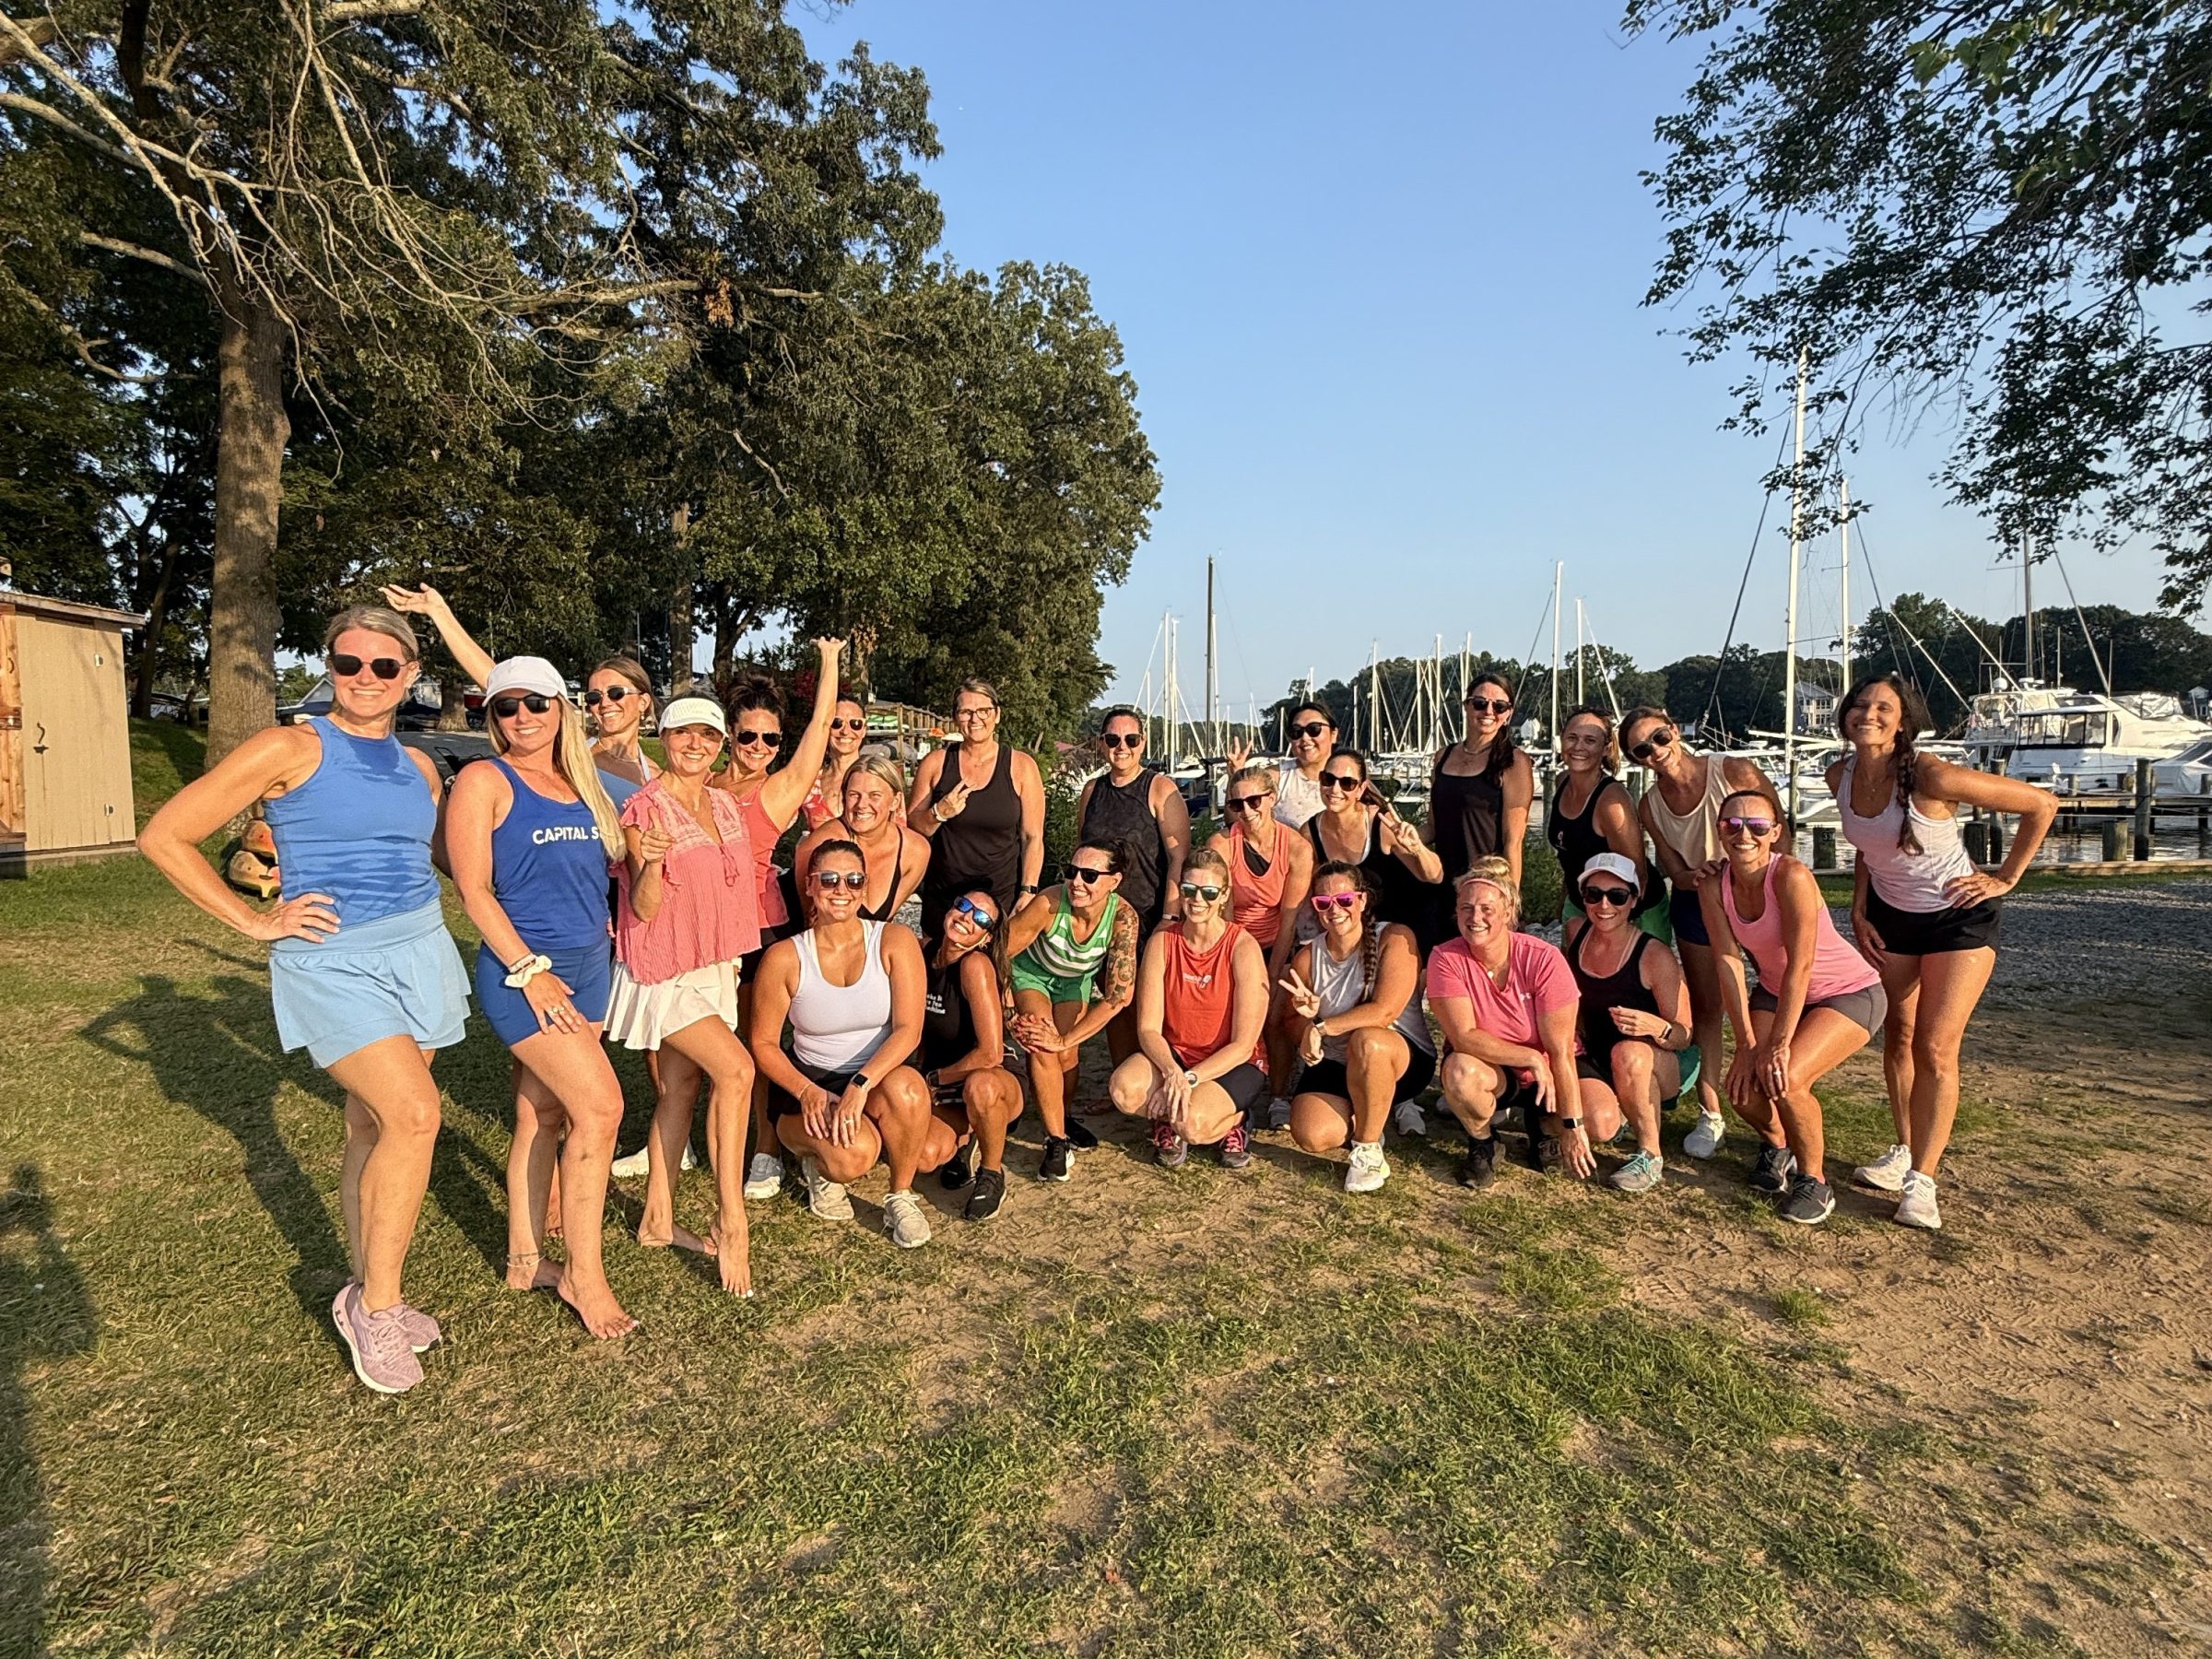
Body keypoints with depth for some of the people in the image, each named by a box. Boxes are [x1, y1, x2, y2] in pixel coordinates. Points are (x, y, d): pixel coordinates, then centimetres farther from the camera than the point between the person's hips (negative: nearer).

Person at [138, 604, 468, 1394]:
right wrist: (255, 921, -7)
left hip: (419, 951, 6)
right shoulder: (290, 749, -7)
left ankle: (367, 1292, 28)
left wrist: (420, 922, 11)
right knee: (414, 1113, -19)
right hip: (331, 960, -5)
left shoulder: (419, 768, 10)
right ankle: (374, 1303, 0)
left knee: (373, 1128, 14)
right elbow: (164, 836, -6)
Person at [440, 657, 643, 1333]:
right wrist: (529, 971, -16)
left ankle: (525, 1258, 27)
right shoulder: (484, 781, -6)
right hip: (523, 970, -6)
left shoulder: (582, 784, 12)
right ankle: (584, 1273, 1)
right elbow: (473, 889, -12)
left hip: (589, 966, 6)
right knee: (600, 1105, -12)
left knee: (543, 1113, 13)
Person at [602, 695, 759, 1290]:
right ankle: (730, 1223, -10)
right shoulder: (645, 809, -13)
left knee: (680, 1091, 12)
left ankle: (657, 1219, 23)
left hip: (715, 963, 7)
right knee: (735, 1070, -19)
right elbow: (644, 908, -16)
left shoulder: (726, 805, 6)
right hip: (665, 968, -7)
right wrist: (651, 862, -35)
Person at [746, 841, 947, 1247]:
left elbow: (909, 1029, -17)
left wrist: (862, 1084, -30)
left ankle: (901, 1198, -3)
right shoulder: (784, 958, -9)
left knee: (907, 1086, -33)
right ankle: (820, 1167, 7)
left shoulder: (895, 941, -9)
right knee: (852, 1157, -32)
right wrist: (807, 1092, -19)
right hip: (811, 1086, -2)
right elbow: (763, 1043, -2)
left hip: (882, 1079, 2)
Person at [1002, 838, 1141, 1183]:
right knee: (1041, 1048, -23)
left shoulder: (1122, 917, -32)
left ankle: (1059, 1121, 17)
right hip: (1031, 973, -1)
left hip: (1076, 980, 1)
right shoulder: (1050, 903, -36)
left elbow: (1118, 996, -28)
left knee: (1065, 1054, -14)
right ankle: (1058, 1142, -10)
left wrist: (1065, 1040, -28)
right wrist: (1011, 1017, -25)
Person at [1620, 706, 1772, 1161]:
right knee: (1706, 1007, 8)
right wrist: (1694, 876, -26)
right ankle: (1710, 1115, 19)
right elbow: (1676, 872, -3)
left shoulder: (1736, 772, -21)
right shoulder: (1649, 807, -9)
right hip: (1696, 903, 3)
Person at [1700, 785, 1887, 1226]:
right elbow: (1729, 963, -13)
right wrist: (1747, 1043, -18)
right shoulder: (1714, 889, -12)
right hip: (1776, 994, 5)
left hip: (1850, 994, -5)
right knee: (1742, 1085, -13)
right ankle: (1776, 1143, 22)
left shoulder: (1791, 876, -28)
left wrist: (1779, 1043, -28)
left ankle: (1814, 1181, 0)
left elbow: (1800, 965, -29)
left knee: (1784, 1080, -25)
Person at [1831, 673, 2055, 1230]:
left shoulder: (1931, 776, -27)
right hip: (1889, 916, 6)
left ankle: (1922, 1180, 1)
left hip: (1958, 918, -5)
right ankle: (1906, 1152, 27)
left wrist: (2005, 879, -12)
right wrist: (1859, 913, 4)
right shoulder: (1841, 775, -8)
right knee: (1898, 1037, 12)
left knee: (1935, 1048, -8)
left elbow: (2041, 804, -17)